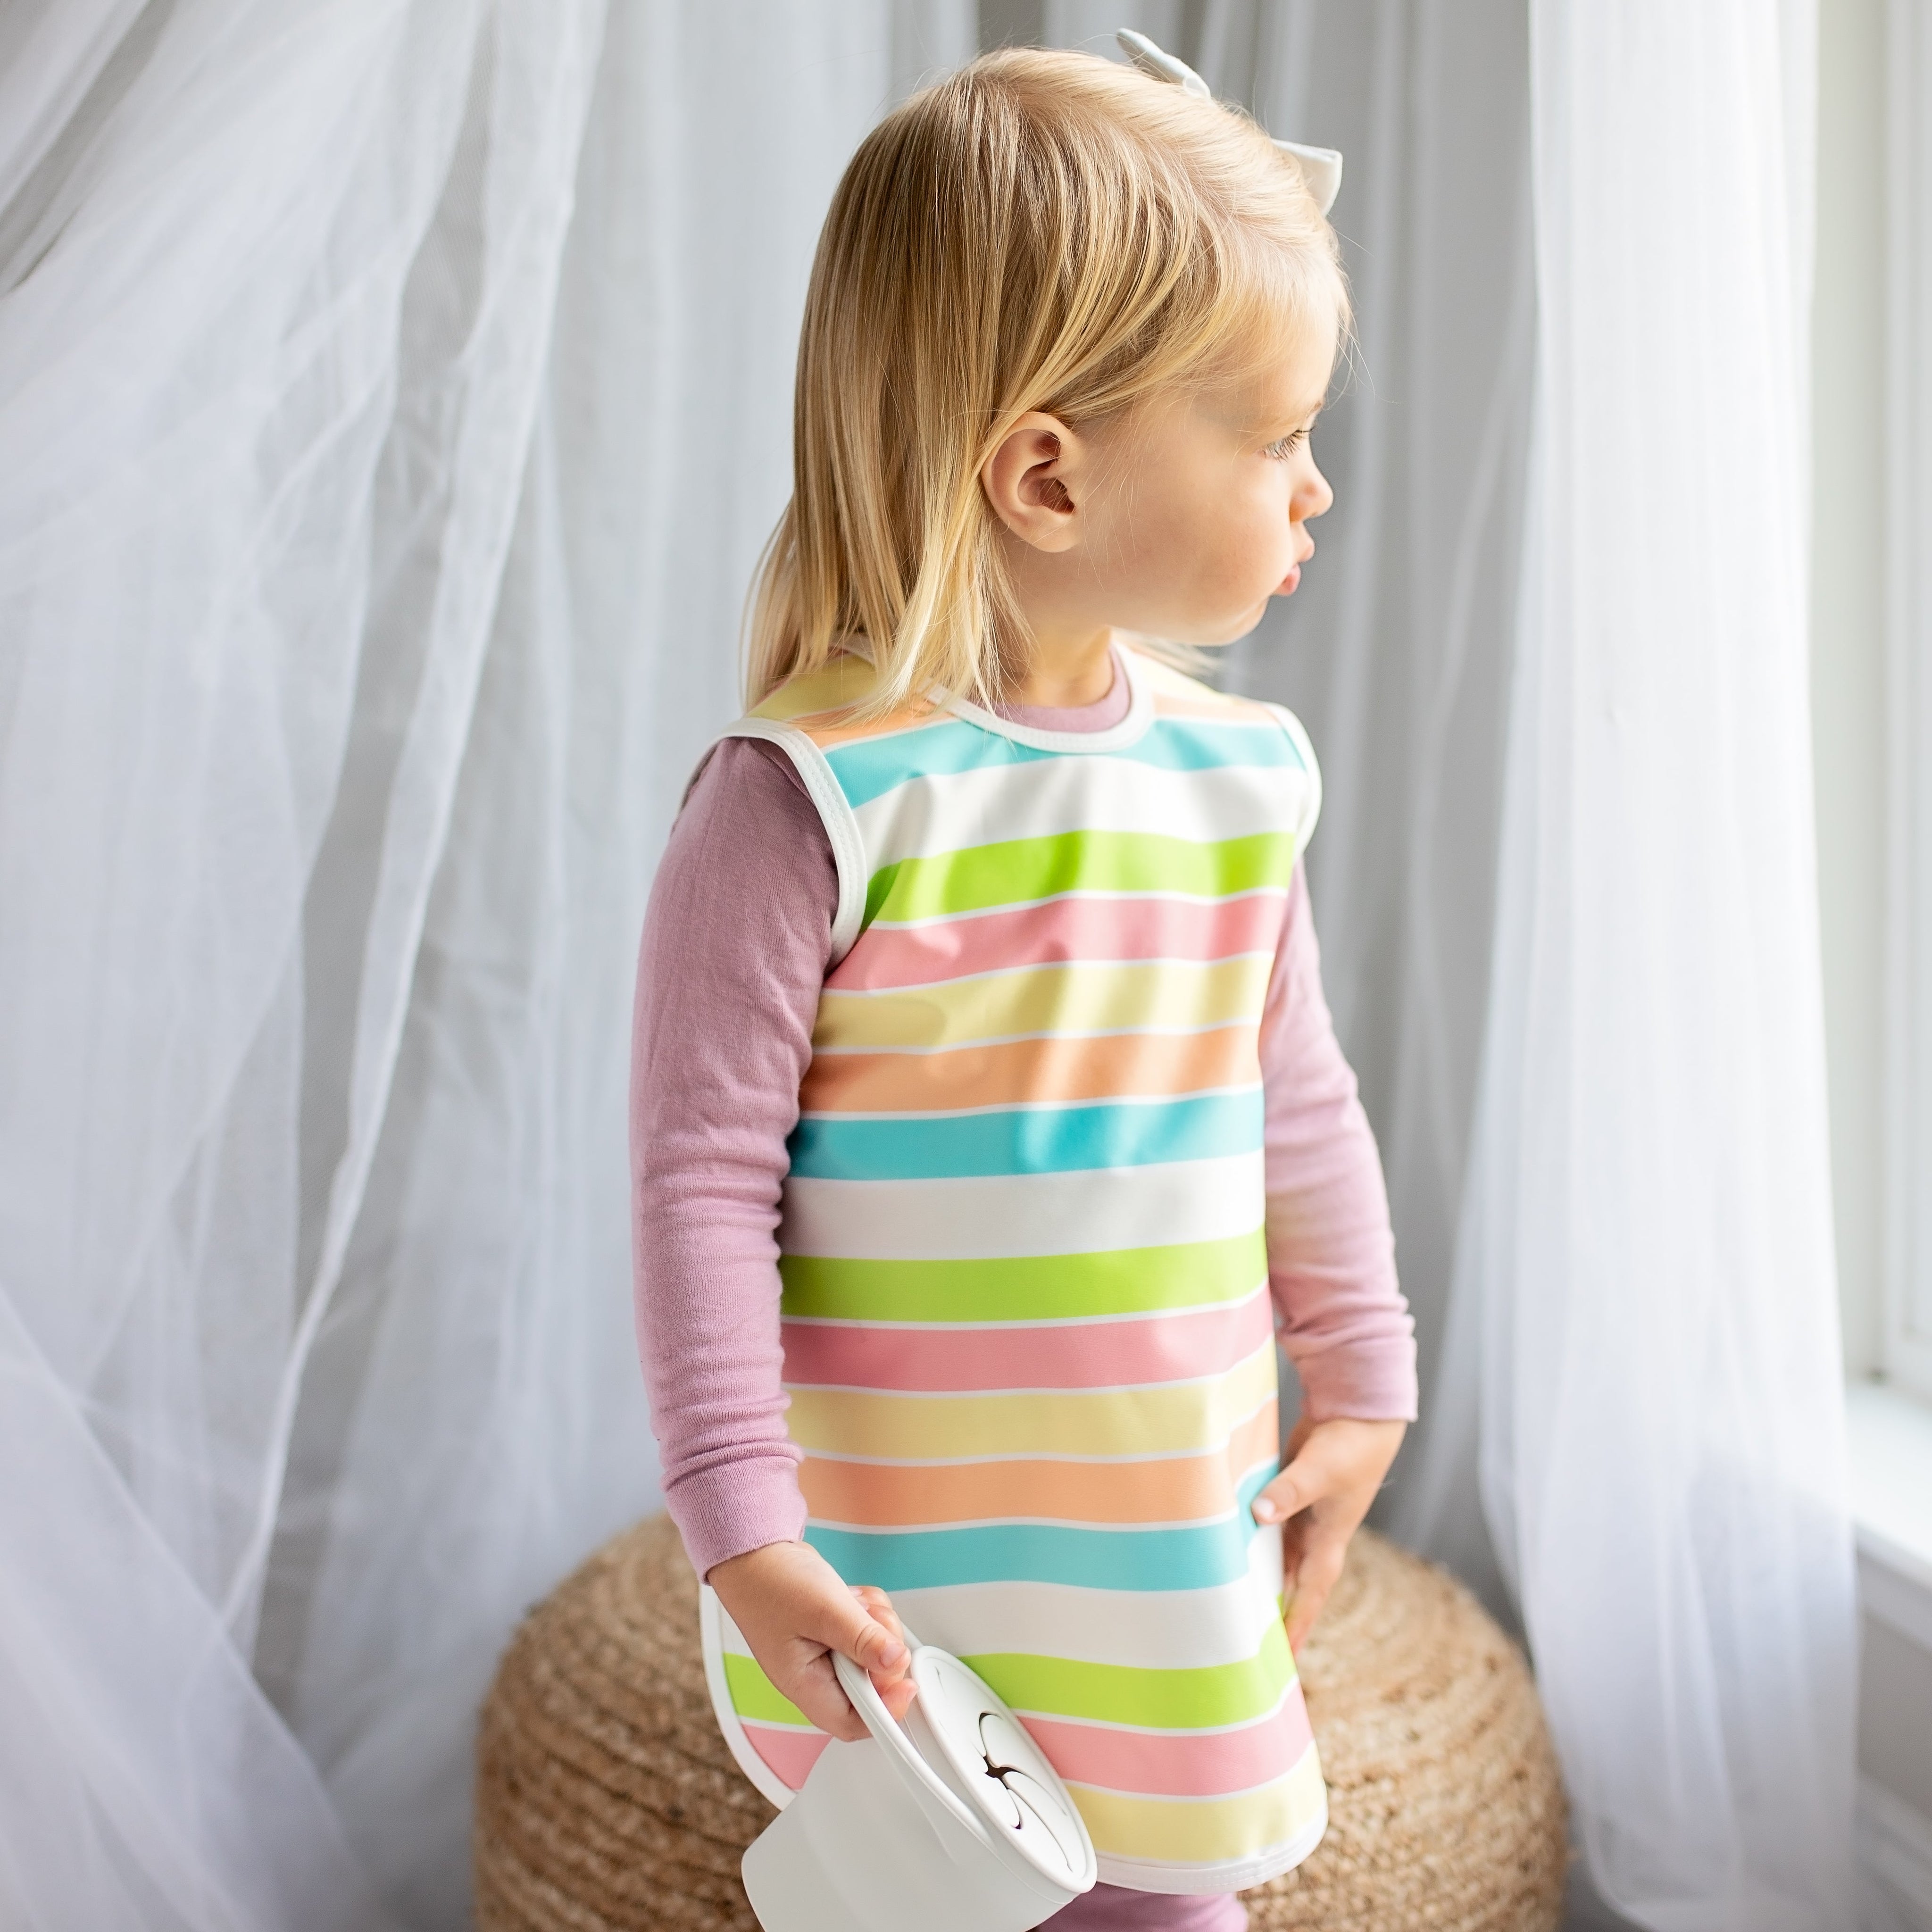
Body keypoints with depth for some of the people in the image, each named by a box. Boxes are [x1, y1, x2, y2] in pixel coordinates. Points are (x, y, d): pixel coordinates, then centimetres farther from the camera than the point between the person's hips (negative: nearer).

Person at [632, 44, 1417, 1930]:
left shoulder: (1236, 772, -1)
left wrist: (1357, 1390, 16)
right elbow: (704, 1175, -17)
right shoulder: (810, 797, -21)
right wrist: (744, 1528, -16)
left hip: (1174, 1559, 5)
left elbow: (1298, 1105, 10)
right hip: (894, 1584, -5)